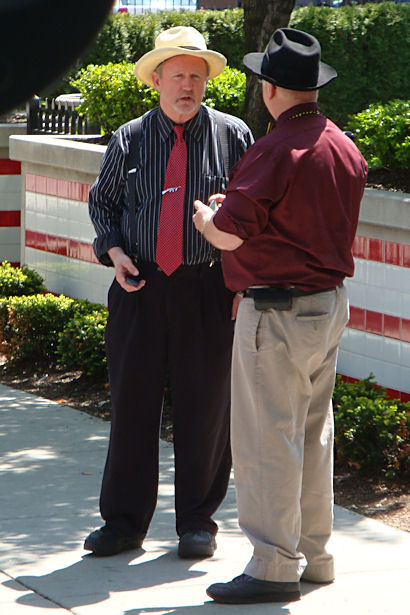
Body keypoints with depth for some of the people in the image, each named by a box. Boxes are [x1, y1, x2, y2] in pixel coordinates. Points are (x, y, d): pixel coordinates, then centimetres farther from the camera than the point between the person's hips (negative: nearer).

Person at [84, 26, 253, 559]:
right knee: (132, 405, 3)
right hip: (139, 288, 1)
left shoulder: (232, 135, 5)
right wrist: (114, 250, -2)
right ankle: (123, 523, 12)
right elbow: (102, 203, 17)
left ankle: (198, 522, 16)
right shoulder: (128, 140, 8)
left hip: (207, 291, -1)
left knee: (205, 409, 3)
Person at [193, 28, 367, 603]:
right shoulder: (345, 147, 8)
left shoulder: (274, 151, -19)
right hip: (331, 299, 9)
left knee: (267, 439, -3)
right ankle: (314, 553, 25)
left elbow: (230, 234, -21)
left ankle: (275, 567, 0)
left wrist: (203, 214, 1)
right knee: (313, 433, 17)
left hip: (278, 310, -9)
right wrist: (242, 202, 25)